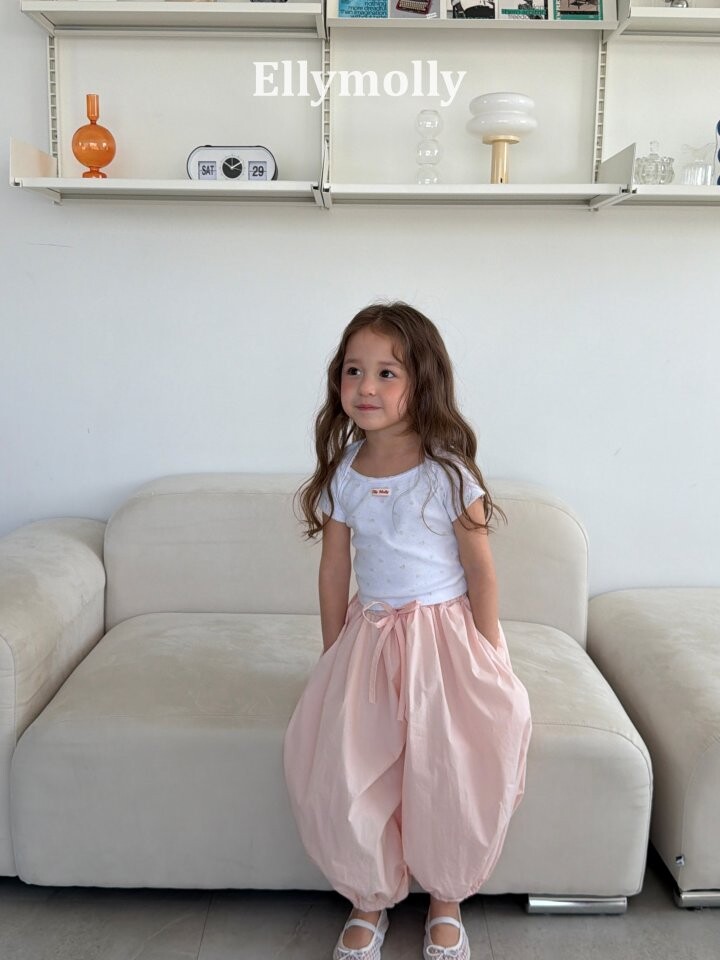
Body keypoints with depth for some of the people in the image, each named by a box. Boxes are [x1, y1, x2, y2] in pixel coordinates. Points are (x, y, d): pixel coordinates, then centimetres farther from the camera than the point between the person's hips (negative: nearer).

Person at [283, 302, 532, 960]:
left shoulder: (448, 474, -13)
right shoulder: (341, 475, -1)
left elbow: (481, 570, -8)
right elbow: (334, 569, 6)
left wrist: (489, 664, -8)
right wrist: (335, 657, 8)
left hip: (445, 633, -3)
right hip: (369, 635, 3)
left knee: (450, 773, -7)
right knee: (337, 769, -6)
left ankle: (446, 901, 24)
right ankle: (370, 899, 20)